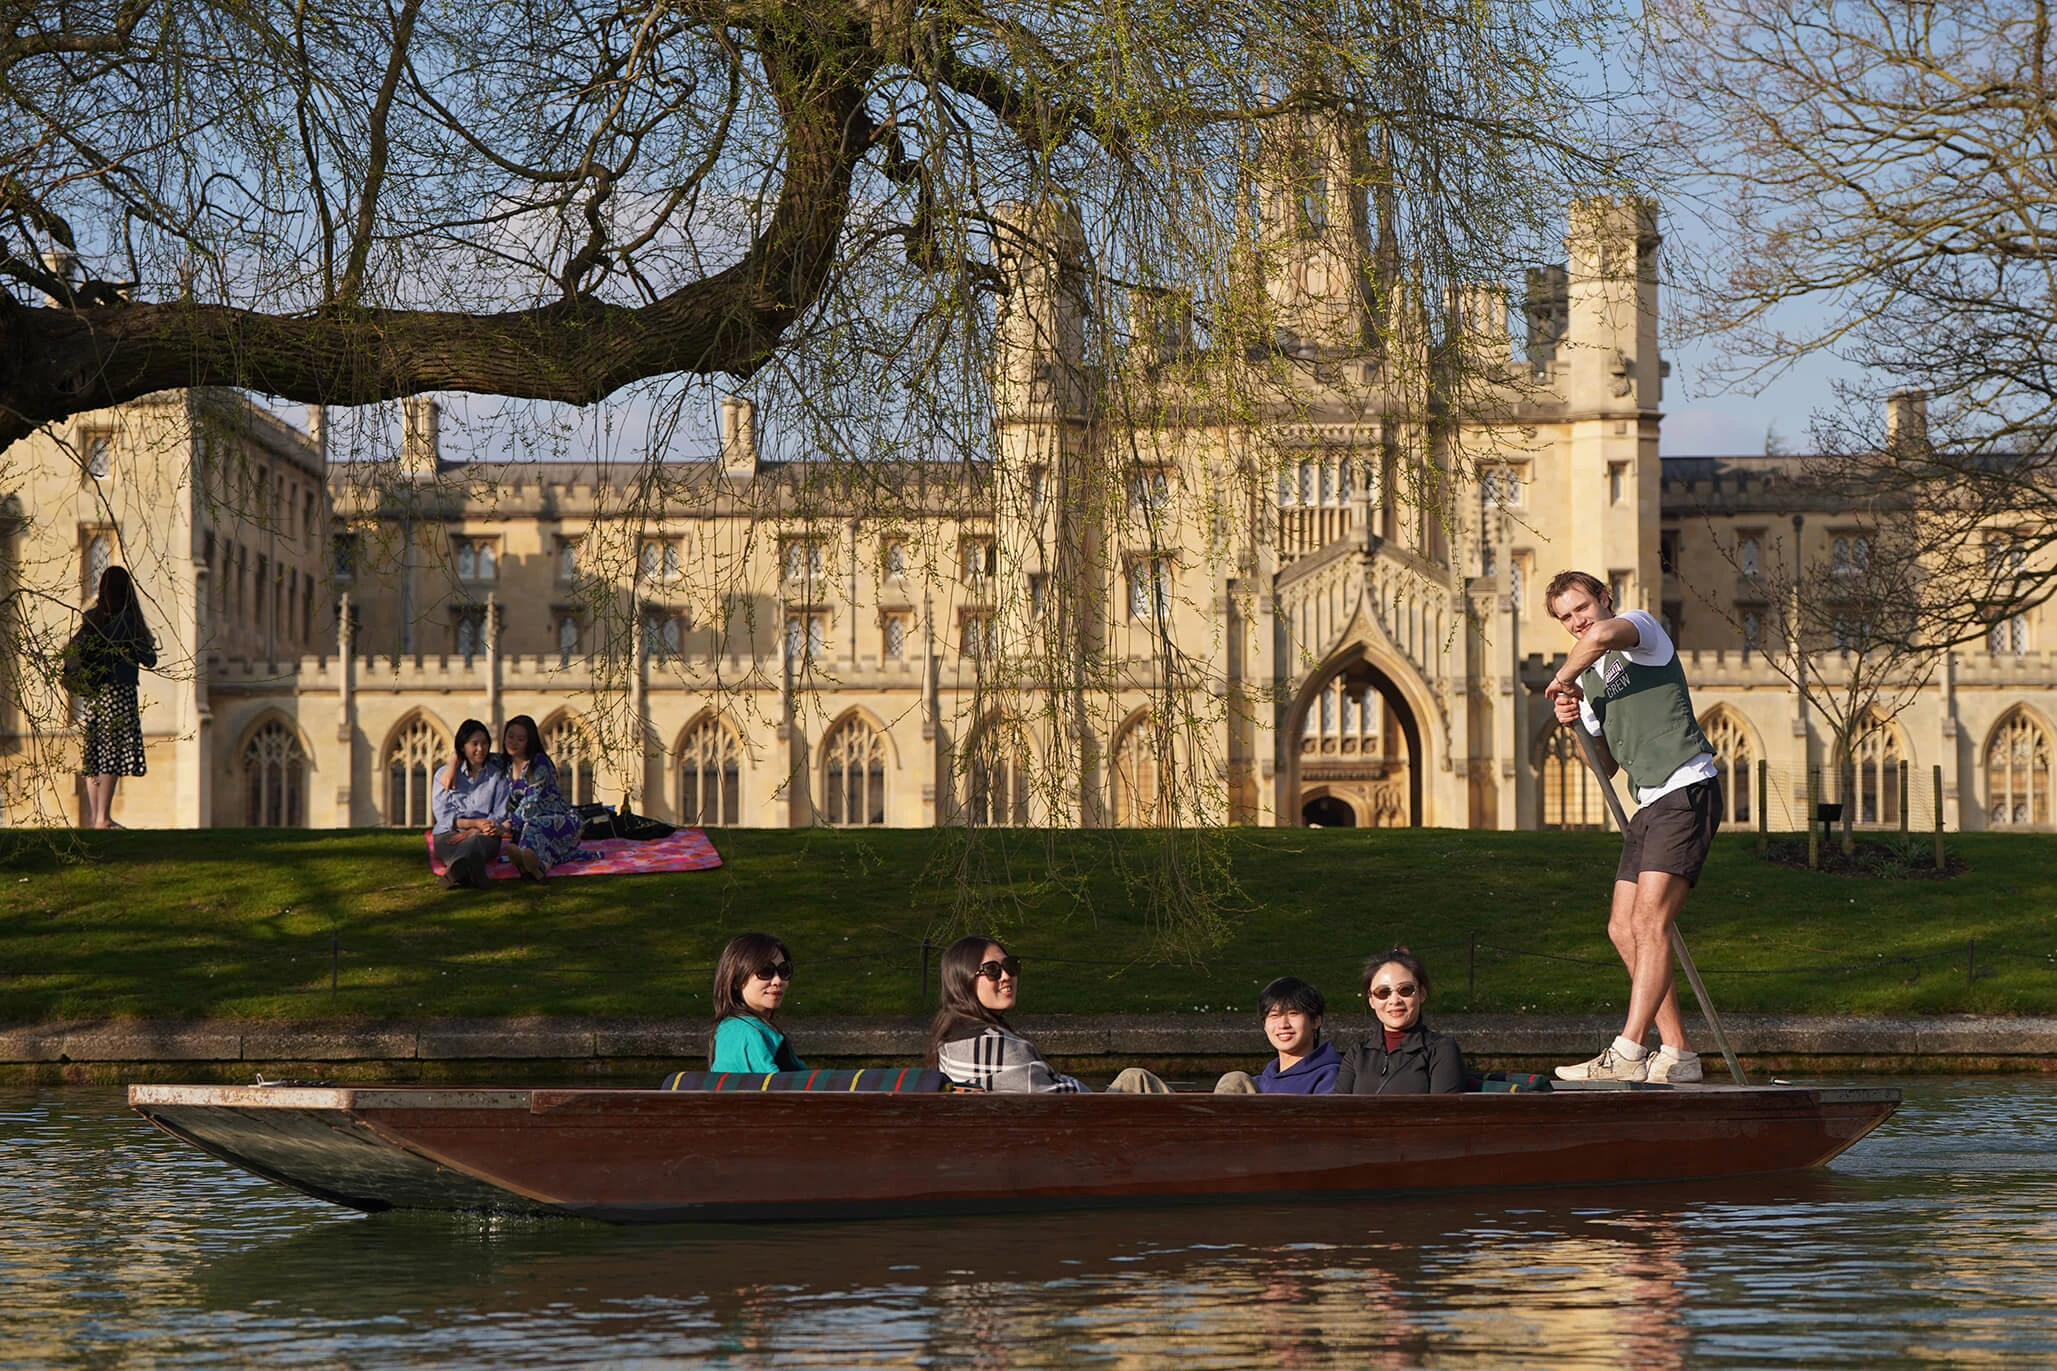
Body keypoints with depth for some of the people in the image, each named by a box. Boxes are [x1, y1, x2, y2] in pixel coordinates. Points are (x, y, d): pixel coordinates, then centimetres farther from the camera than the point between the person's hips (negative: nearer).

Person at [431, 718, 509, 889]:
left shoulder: (498, 776, 17)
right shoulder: (444, 774, 16)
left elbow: (499, 816, 8)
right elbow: (442, 815, 7)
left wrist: (471, 832, -10)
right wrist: (475, 823, -10)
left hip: (484, 835, 0)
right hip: (449, 833, 0)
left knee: (475, 841, -41)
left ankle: (456, 871, -76)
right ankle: (472, 872, -77)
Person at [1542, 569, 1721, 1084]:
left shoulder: (1642, 626, -2)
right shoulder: (1587, 678, 21)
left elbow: (1602, 635, -28)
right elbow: (1606, 764, 23)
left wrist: (1561, 678, -11)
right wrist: (1575, 722, 5)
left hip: (1687, 790, -10)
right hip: (1650, 805, 10)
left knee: (1649, 921, -17)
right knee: (1623, 928, 6)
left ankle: (1628, 1054, -23)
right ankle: (1676, 1053, 9)